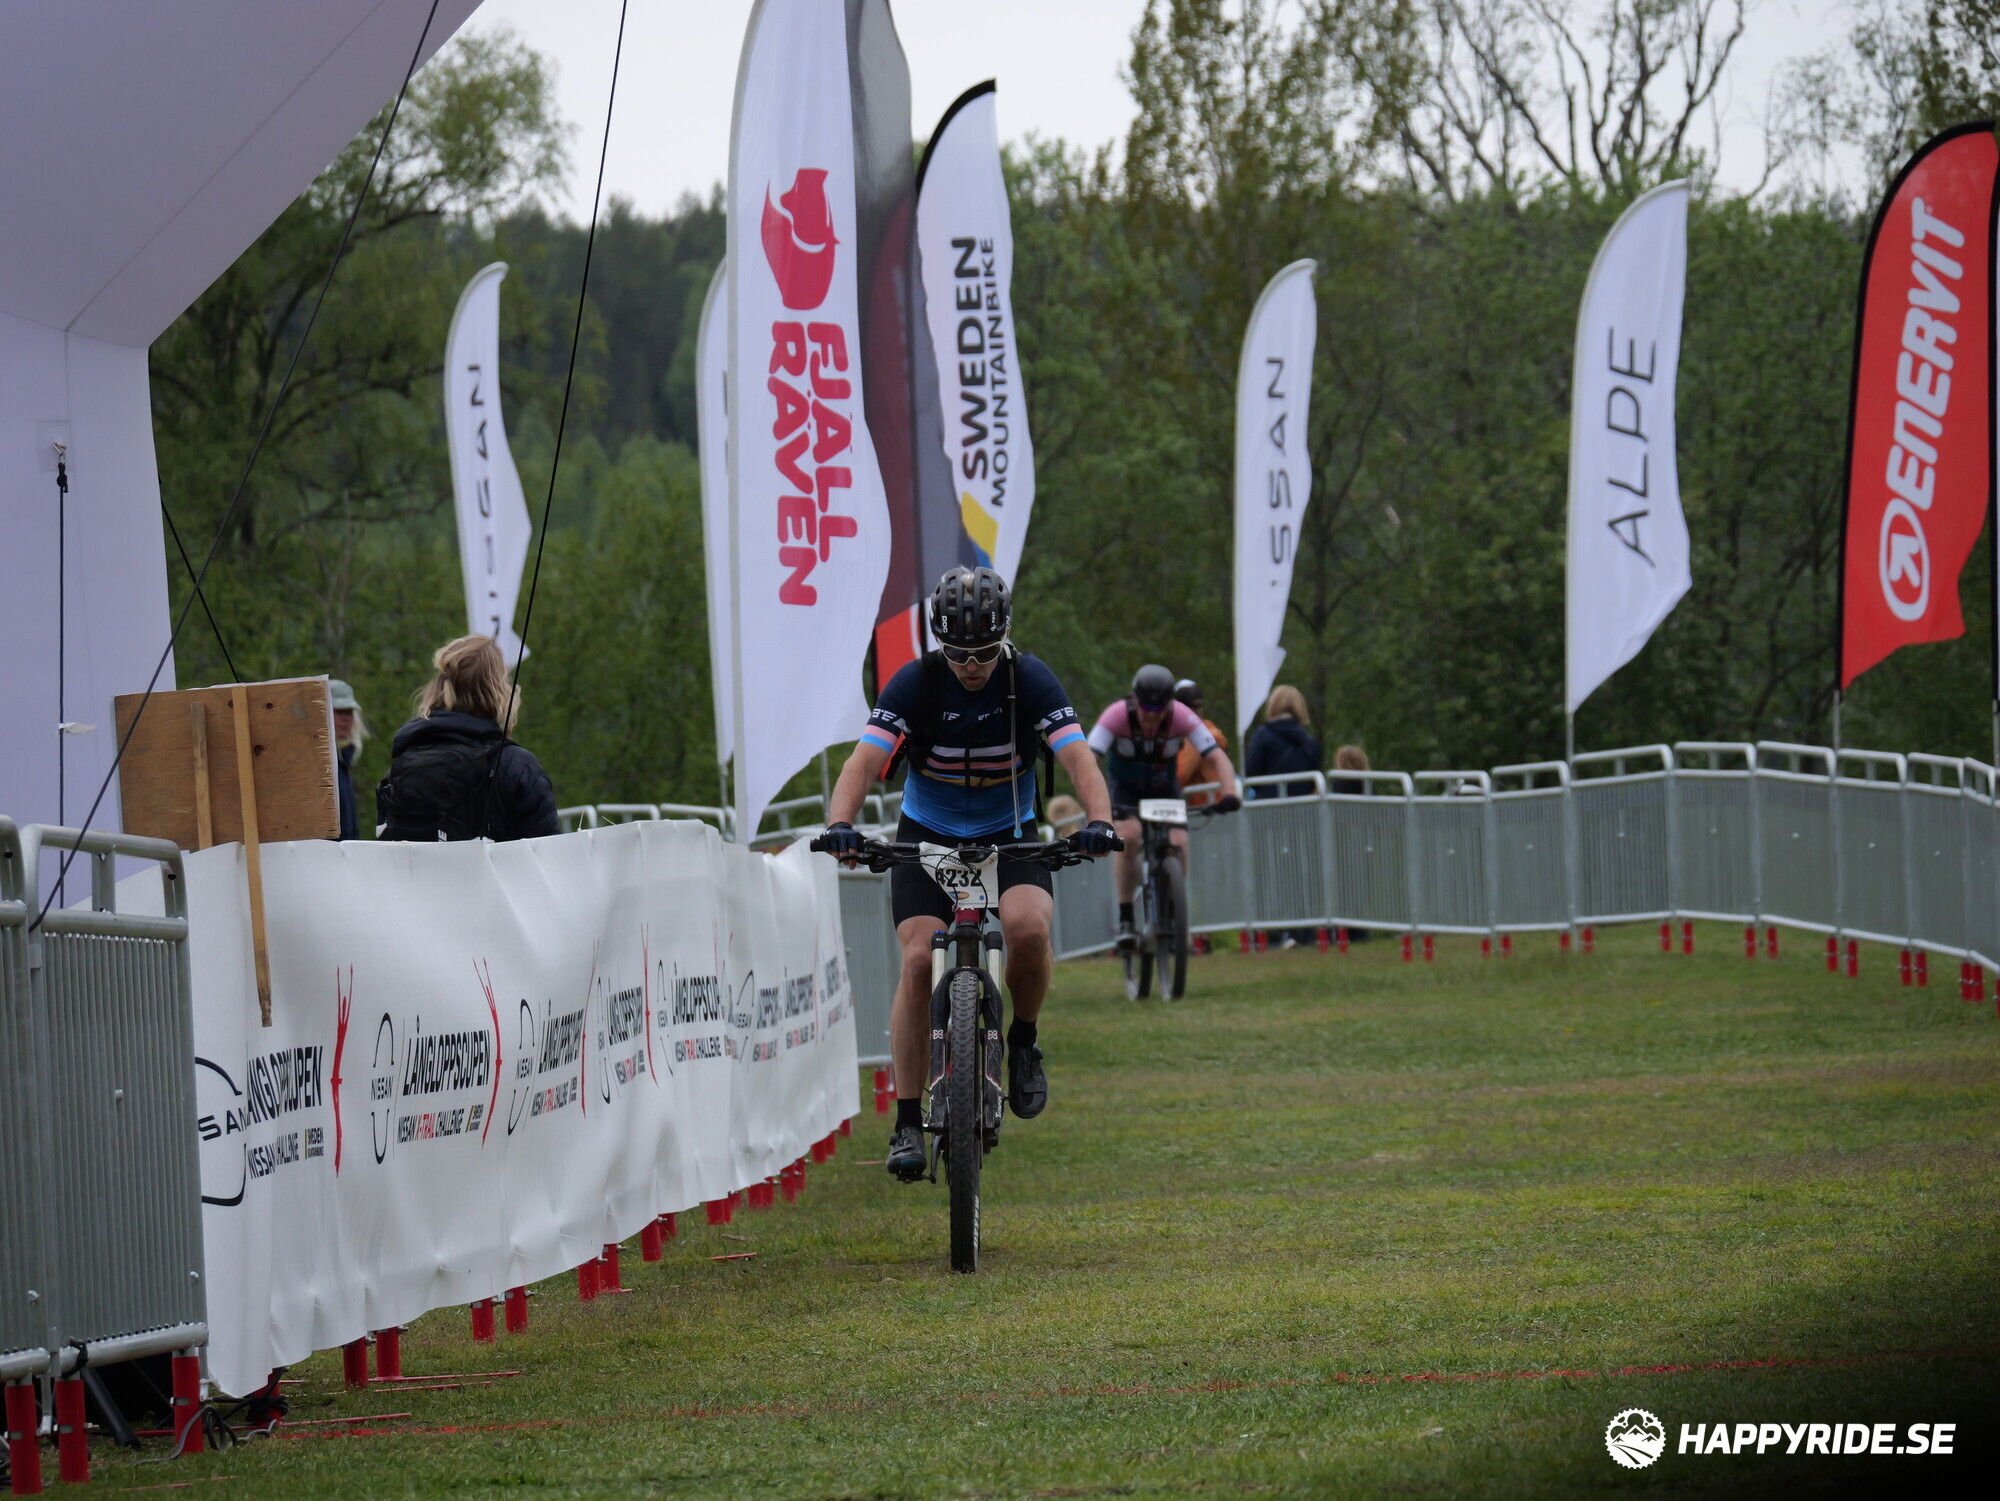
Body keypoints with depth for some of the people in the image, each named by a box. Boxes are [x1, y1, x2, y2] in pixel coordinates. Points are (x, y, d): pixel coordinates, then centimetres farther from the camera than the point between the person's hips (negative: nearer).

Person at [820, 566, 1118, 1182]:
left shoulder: (1030, 680, -15)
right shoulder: (915, 683, -16)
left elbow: (1078, 758, -25)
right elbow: (865, 760, -26)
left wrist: (1098, 820, -45)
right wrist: (840, 824, -46)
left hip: (1009, 836, 0)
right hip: (927, 837, 0)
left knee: (1028, 927, -30)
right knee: (919, 961, -18)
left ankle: (1023, 1040, -1)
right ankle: (908, 1122, -11)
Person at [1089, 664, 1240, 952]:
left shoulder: (1182, 717, -27)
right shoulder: (1117, 715, -31)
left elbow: (1216, 756, -30)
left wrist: (1230, 793, -48)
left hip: (1164, 787, 2)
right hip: (1125, 787, -2)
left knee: (1179, 845, -17)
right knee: (1128, 837, -27)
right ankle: (1125, 921, -19)